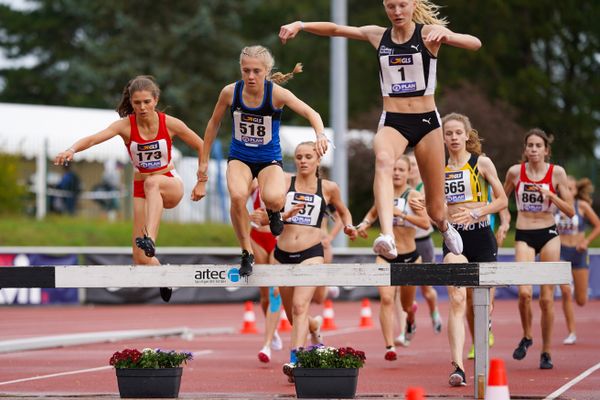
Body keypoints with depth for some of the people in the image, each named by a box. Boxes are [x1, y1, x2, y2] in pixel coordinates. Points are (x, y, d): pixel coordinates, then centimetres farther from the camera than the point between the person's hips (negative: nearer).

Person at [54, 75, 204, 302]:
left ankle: (149, 238, -53)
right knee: (141, 258, -7)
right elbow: (94, 138, -30)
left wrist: (201, 182, 3)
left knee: (152, 182, -41)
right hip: (141, 190, 2)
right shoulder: (126, 125, -13)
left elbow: (201, 147, 2)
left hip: (170, 184, -2)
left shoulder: (170, 124, -12)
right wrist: (72, 149, -49)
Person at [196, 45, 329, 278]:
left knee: (274, 199, -33)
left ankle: (273, 211, 10)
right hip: (239, 157, 1)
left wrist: (320, 134, -44)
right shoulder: (230, 92, -12)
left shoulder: (277, 93, -18)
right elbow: (214, 123, 4)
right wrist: (204, 161, 8)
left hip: (269, 159, -1)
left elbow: (311, 113, -23)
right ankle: (247, 254, -11)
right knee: (237, 196, -32)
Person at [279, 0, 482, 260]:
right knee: (383, 160, -37)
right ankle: (387, 237, -55)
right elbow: (335, 29, 10)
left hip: (426, 122, -1)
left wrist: (443, 35, -38)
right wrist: (301, 25, -7)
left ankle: (444, 227, 46)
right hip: (392, 122, 1)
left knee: (435, 209, 6)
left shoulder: (428, 32, -5)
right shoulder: (378, 36, 6)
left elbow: (475, 44, -19)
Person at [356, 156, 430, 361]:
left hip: (409, 257, -1)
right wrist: (364, 224, 3)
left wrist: (402, 214, -33)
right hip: (386, 256, 1)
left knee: (406, 305, 16)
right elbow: (373, 213, 22)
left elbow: (426, 223, -24)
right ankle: (390, 347, -20)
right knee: (386, 298, -20)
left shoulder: (413, 195, -11)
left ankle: (411, 315, 55)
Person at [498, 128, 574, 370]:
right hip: (523, 236, 0)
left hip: (549, 235, 0)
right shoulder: (515, 172, 0)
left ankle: (546, 352, 12)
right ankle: (526, 336, 10)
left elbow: (570, 212, 0)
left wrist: (551, 195, -15)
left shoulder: (556, 172, -2)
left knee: (547, 298, 0)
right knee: (524, 292, -18)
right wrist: (504, 221, 1)